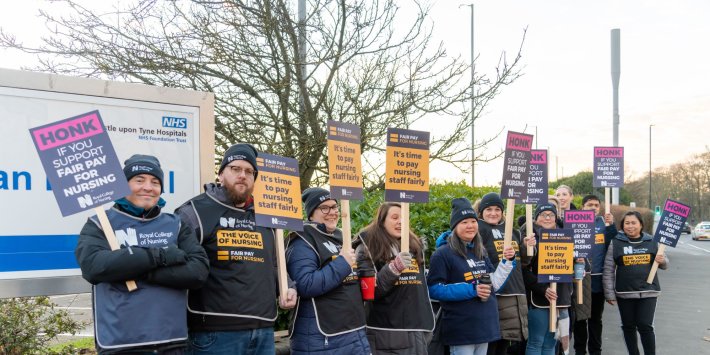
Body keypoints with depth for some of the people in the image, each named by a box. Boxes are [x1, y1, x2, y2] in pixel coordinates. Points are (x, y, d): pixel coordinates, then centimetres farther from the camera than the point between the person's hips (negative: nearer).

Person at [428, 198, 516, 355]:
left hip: (484, 326, 7)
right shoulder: (443, 254, -9)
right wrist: (471, 290, -21)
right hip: (460, 330, -7)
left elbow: (494, 285, 13)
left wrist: (507, 261, -1)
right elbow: (434, 289, -16)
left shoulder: (480, 252, 11)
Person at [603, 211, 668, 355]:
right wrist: (609, 294, -5)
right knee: (629, 327, 9)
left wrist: (662, 261, -9)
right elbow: (608, 270, -2)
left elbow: (664, 264, 15)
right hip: (625, 293, 0)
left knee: (645, 326, -5)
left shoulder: (651, 241, 4)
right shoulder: (615, 242, -1)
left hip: (648, 292, 0)